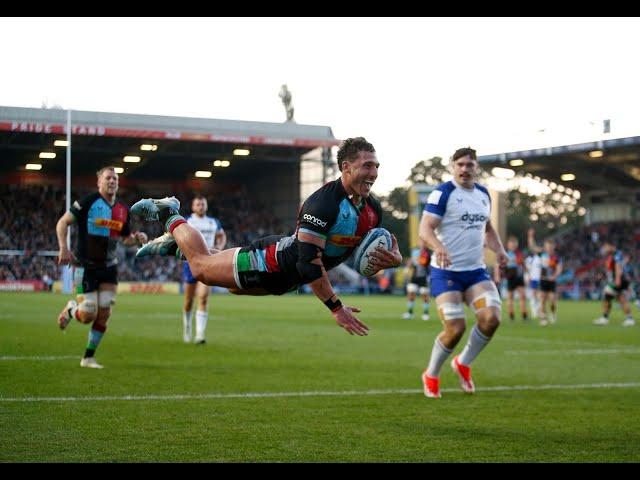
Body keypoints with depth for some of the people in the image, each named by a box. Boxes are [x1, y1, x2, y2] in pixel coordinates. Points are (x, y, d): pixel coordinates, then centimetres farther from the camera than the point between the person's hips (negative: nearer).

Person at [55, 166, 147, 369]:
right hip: (86, 266, -5)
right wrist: (63, 248, -19)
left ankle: (88, 357, 12)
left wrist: (137, 238, -3)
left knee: (103, 314, -1)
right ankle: (70, 309, 26)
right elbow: (62, 223, -7)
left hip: (108, 267, 5)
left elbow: (126, 238, 20)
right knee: (87, 315, -10)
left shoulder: (123, 209, 7)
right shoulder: (88, 201, -10)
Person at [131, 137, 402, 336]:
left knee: (234, 284, 29)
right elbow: (308, 262, -37)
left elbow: (372, 253, 6)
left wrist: (392, 259, -18)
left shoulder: (372, 209, -8)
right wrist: (336, 308, -36)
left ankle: (176, 245, 46)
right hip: (273, 262, -8)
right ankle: (169, 216, 33)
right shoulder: (324, 203, -34)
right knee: (201, 265, 11)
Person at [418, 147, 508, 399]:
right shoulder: (442, 193, -9)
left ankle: (463, 363, 12)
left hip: (476, 270, 6)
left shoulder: (483, 194, 12)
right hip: (446, 272, -6)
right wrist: (438, 247, -39)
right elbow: (425, 229, -18)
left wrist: (499, 249, 7)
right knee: (455, 329, -13)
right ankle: (431, 376, 15)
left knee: (491, 318, -14)